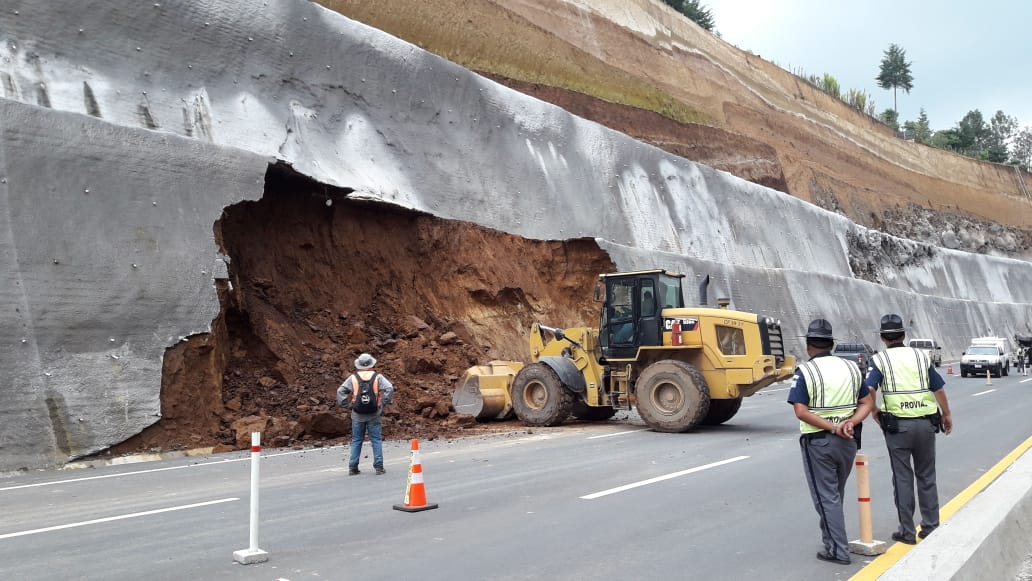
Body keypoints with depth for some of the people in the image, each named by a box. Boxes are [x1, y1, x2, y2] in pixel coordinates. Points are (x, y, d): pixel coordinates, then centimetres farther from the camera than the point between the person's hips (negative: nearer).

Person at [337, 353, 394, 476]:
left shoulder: (353, 378, 1)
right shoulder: (377, 377, -2)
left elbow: (341, 391, -3)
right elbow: (389, 388, -11)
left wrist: (346, 405, 5)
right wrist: (384, 403, -2)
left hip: (357, 415, 1)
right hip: (374, 415, -1)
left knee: (356, 441, 10)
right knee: (376, 440, 5)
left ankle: (352, 468, 10)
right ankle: (378, 466, 3)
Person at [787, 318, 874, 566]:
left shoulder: (805, 371, -12)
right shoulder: (851, 367, 4)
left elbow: (801, 412, -20)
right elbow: (867, 403, 0)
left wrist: (832, 428, -19)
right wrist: (851, 422, -14)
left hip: (818, 441, -5)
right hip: (848, 441, 5)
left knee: (826, 497, 5)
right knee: (836, 494, 22)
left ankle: (838, 550, 6)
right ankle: (830, 536, 36)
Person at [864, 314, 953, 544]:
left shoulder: (879, 359, -3)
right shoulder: (921, 355, 7)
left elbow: (868, 390, -16)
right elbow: (939, 389, 10)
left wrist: (875, 411, 0)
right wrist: (946, 415, 23)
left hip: (897, 425, -3)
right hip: (926, 423, 3)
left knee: (903, 478, 5)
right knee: (926, 477, 15)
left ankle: (907, 531, 10)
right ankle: (931, 527, 20)